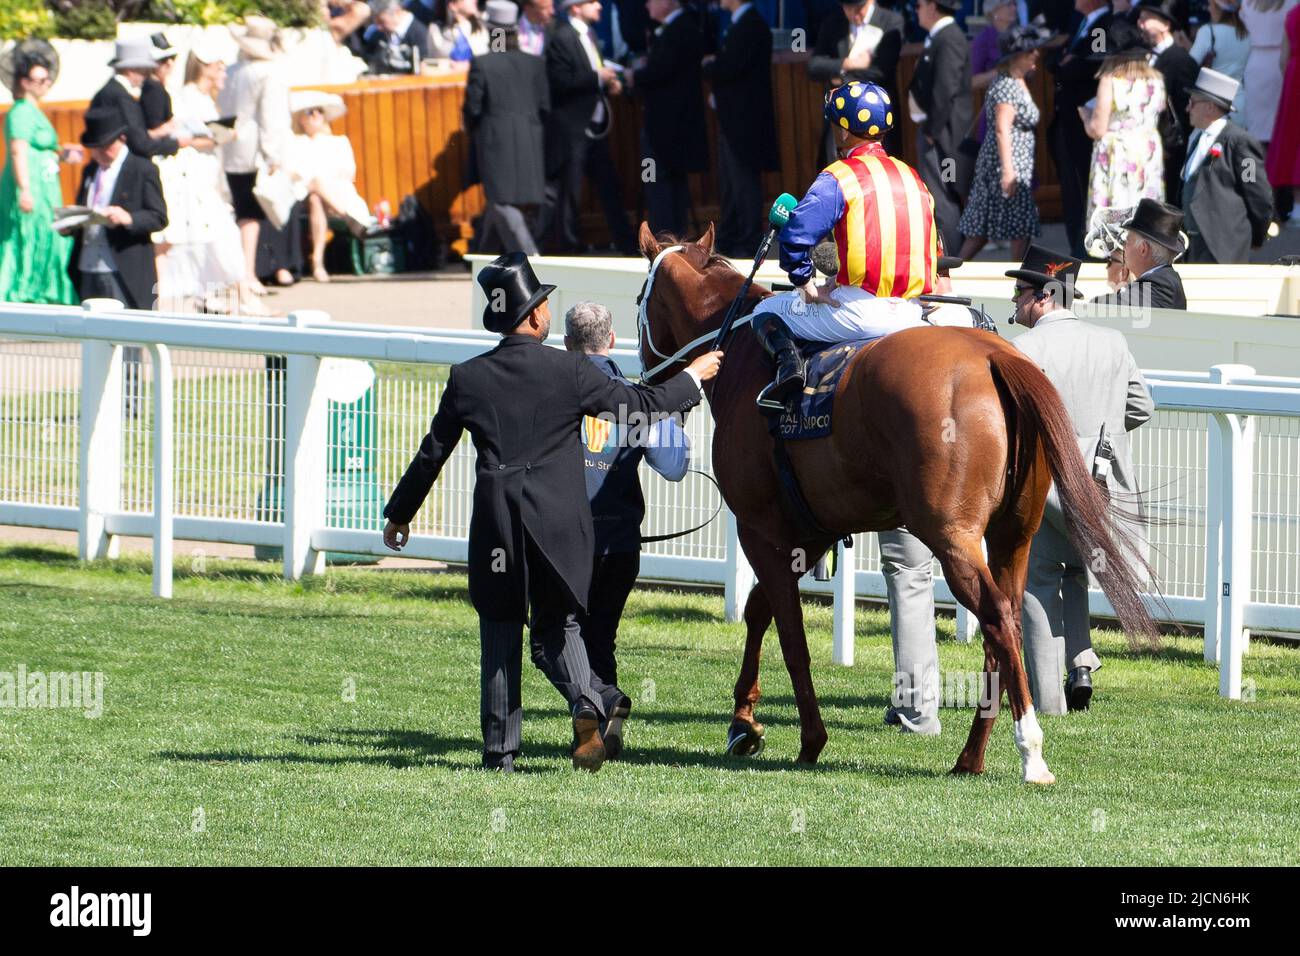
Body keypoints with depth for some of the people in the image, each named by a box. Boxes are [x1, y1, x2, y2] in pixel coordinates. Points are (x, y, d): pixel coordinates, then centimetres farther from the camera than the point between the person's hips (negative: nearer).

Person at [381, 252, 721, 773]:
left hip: (496, 528, 1)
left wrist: (399, 514, 21)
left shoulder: (467, 379, 0)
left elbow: (431, 454, 8)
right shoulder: (571, 371, -5)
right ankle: (586, 705, -14)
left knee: (500, 634, 10)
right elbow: (641, 404, 3)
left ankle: (500, 749, 8)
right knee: (555, 625, 13)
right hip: (560, 524, -1)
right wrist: (692, 378, 21)